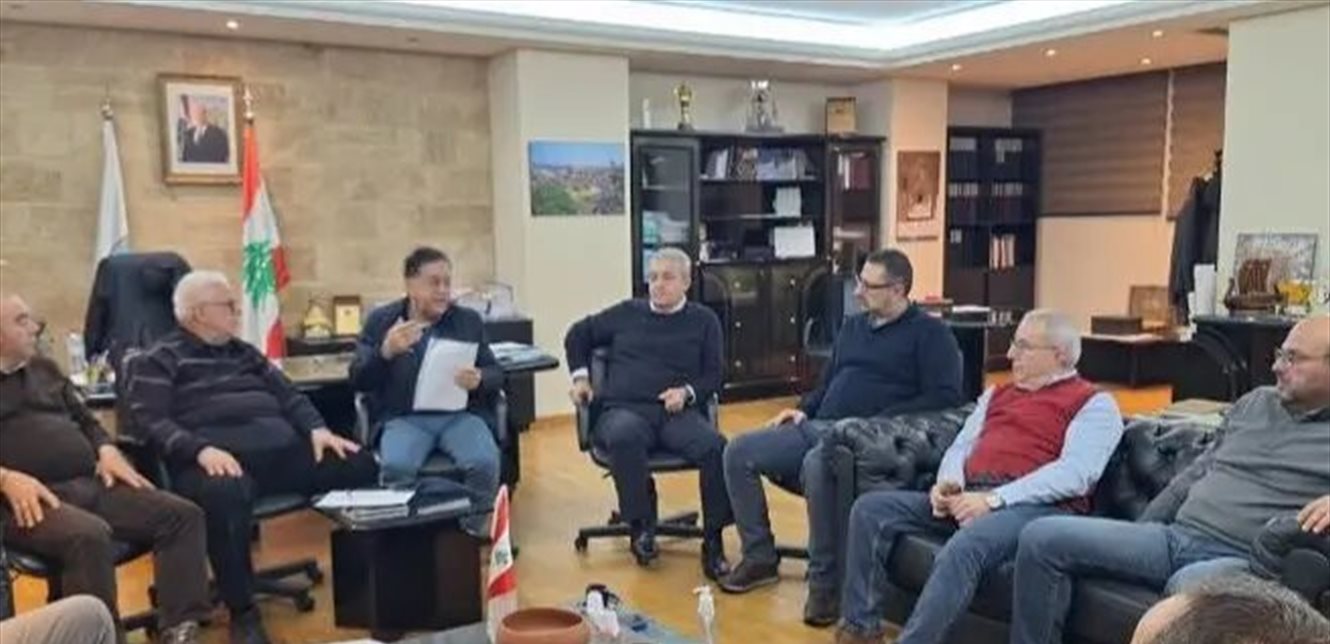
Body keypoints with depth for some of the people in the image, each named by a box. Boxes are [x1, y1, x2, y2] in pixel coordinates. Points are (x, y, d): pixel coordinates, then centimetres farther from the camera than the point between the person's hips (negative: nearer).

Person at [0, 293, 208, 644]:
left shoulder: (43, 368, 23)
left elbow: (85, 420, 28)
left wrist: (107, 451, 6)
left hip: (90, 484, 7)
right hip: (30, 497, -7)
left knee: (183, 514, -10)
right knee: (90, 535, -39)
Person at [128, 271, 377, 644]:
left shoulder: (244, 352, 27)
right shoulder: (160, 360, 8)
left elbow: (287, 395, 22)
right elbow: (149, 420, -6)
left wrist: (317, 428, 1)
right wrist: (201, 449, -23)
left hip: (282, 450, 6)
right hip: (220, 459, -6)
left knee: (360, 466, -13)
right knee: (225, 492, -41)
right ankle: (243, 613, -22)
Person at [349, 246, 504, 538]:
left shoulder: (469, 320, 12)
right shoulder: (380, 320, 8)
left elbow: (496, 372, 11)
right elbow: (358, 380, 2)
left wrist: (479, 380, -14)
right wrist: (386, 352, -17)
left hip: (460, 415, 1)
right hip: (404, 418, -1)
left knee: (485, 462, -29)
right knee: (396, 466, -33)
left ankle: (477, 529, -4)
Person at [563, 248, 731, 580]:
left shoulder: (704, 321, 16)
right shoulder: (627, 313, 19)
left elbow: (714, 375, 12)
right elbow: (577, 335, 30)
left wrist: (687, 391, -8)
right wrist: (580, 376, 16)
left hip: (679, 412, 0)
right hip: (625, 409, 0)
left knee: (716, 446, -32)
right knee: (623, 437, -38)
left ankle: (713, 540, -20)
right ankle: (641, 526, -21)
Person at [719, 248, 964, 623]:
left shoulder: (929, 333, 0)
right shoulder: (853, 326, 23)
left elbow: (945, 397, -12)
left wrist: (880, 423, -20)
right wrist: (804, 409, 9)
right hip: (815, 427, 8)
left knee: (817, 465, -40)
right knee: (739, 453, -9)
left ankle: (826, 582, -25)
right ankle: (760, 557, 3)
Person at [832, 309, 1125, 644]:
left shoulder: (1094, 404, 5)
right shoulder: (997, 394, 28)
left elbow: (1076, 473, -11)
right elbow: (961, 445, 22)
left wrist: (994, 499, -20)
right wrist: (949, 484, -4)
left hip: (1037, 504, -7)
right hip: (969, 497, 7)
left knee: (964, 548, -38)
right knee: (871, 508, -9)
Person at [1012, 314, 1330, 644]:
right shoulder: (1255, 402, 21)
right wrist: (1133, 539, 19)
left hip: (1243, 561, -6)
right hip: (1173, 536, 6)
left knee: (1188, 586, -43)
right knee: (1043, 537, -12)